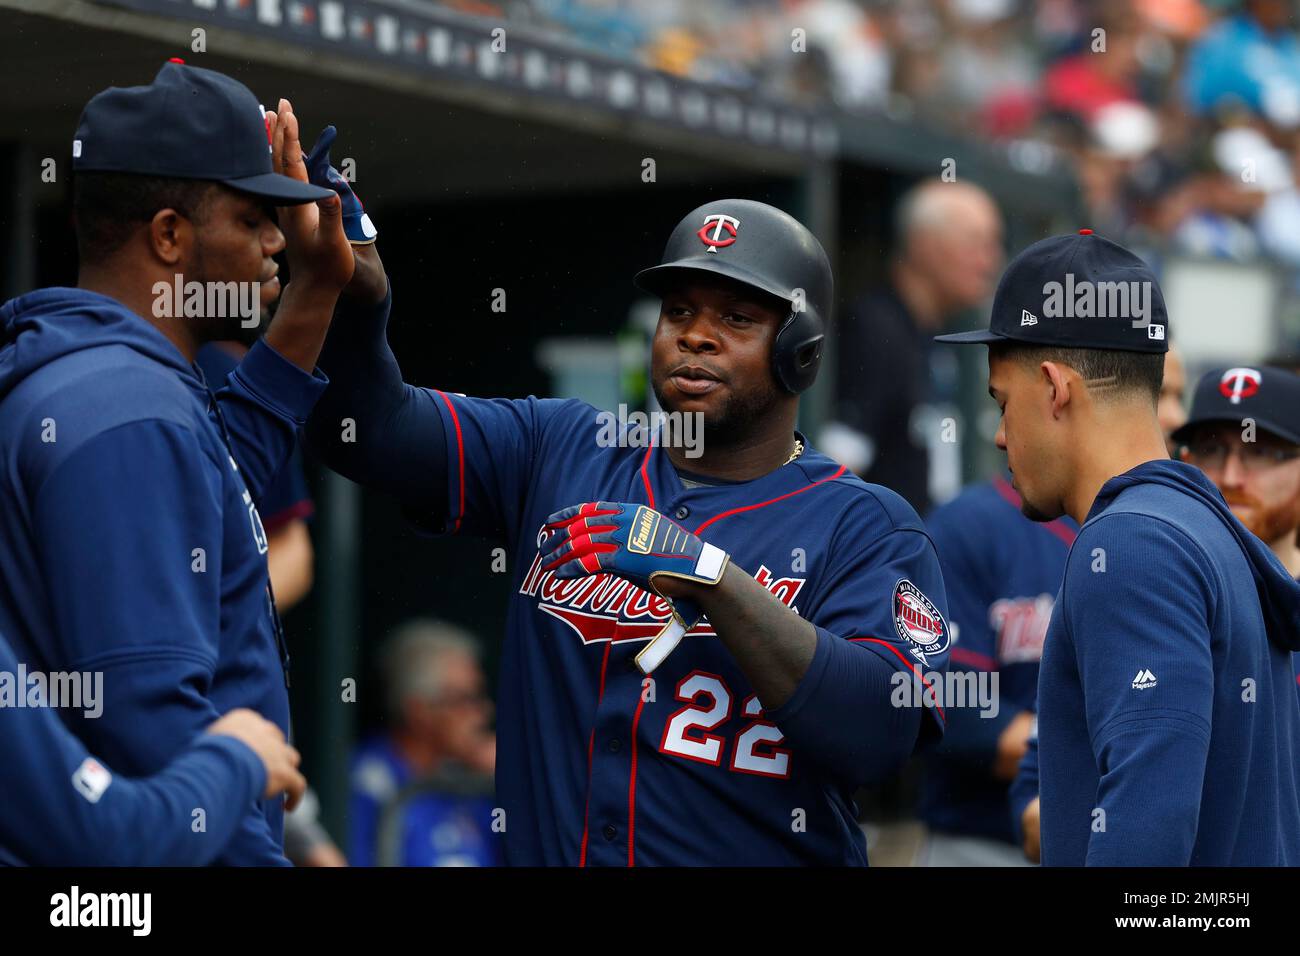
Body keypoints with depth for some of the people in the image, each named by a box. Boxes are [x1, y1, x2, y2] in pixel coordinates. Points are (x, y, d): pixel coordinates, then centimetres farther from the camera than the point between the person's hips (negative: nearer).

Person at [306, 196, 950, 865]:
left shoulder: (867, 527, -5)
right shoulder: (558, 451, 7)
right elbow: (374, 426, -4)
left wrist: (713, 580, -27)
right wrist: (356, 299, -23)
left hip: (760, 852, -3)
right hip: (542, 849, 3)